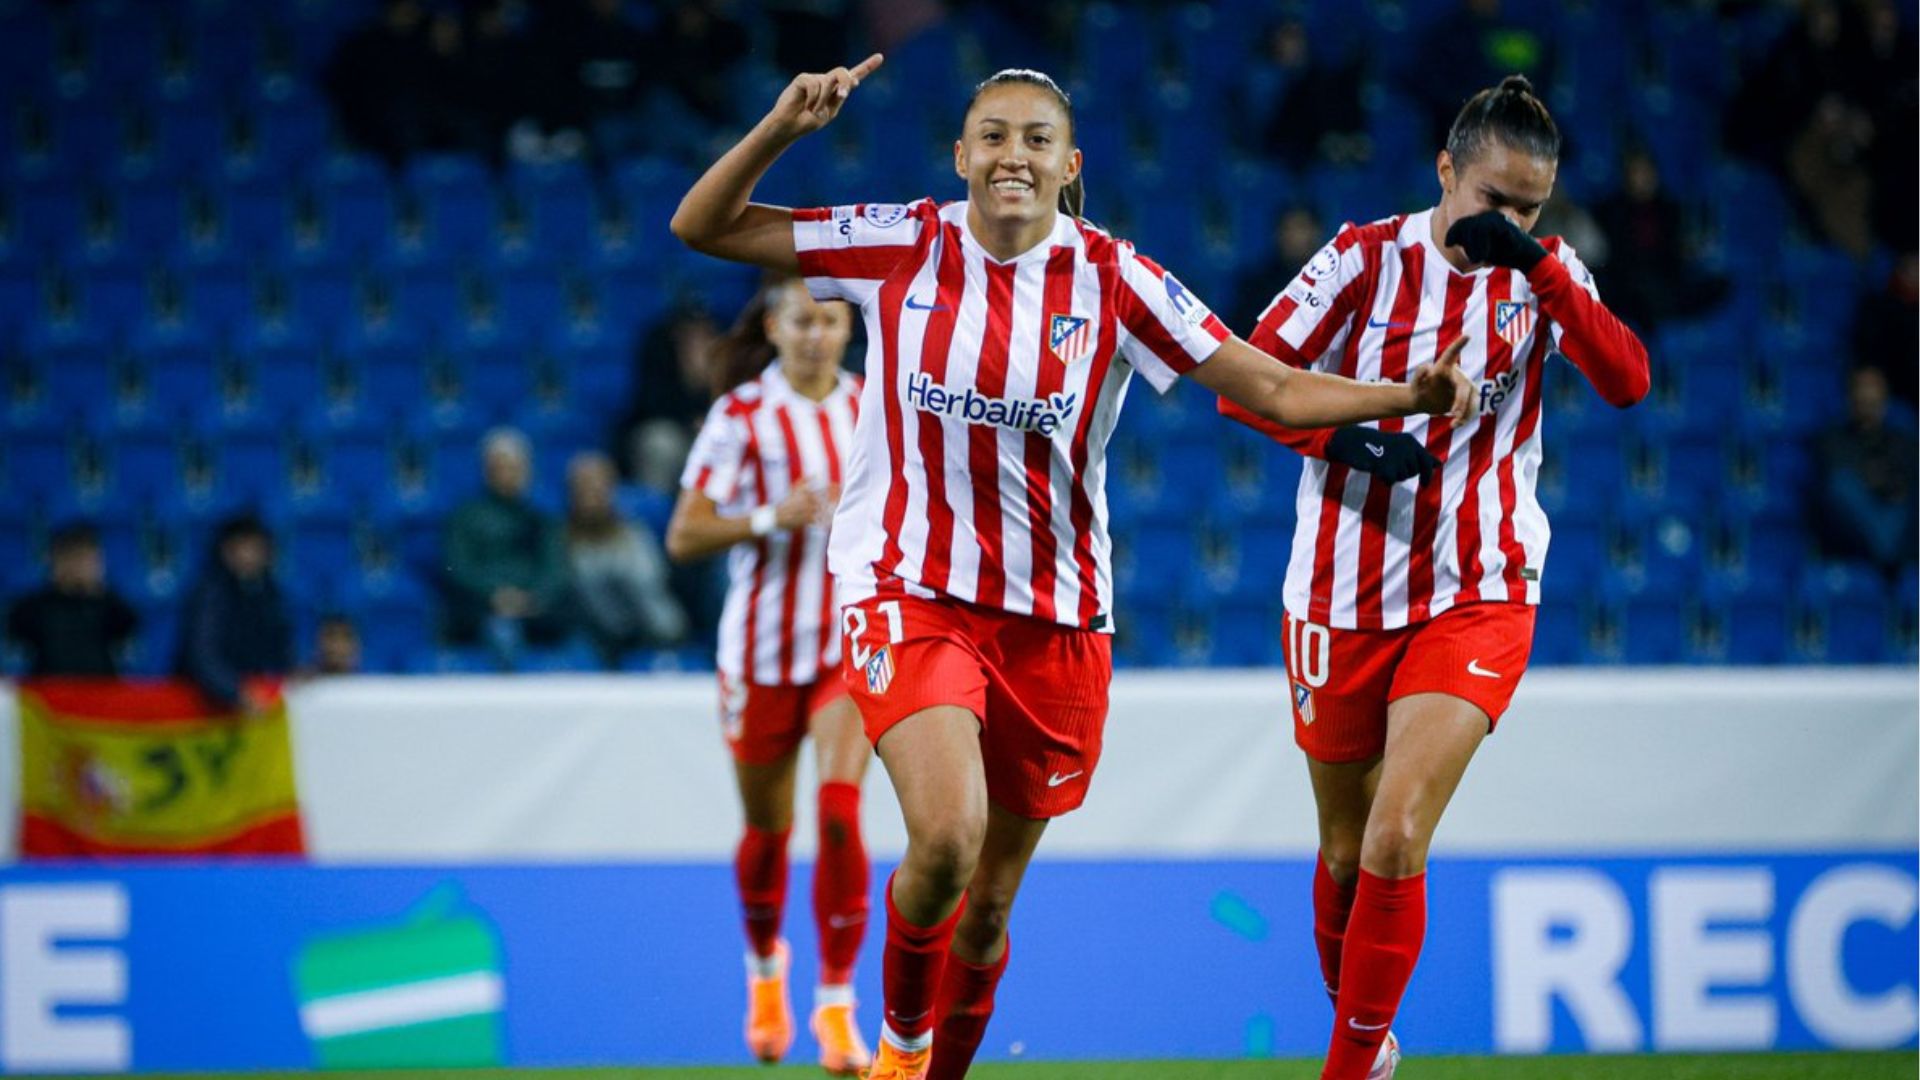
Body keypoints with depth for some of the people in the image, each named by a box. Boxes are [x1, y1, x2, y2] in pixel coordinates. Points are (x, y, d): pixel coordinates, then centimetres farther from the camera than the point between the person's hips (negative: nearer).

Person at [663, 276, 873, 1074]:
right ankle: (764, 963, 41)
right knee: (767, 827, 11)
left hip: (853, 642, 1)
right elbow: (683, 536, -10)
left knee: (840, 814, -15)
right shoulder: (740, 415, -7)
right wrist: (769, 518, -24)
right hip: (763, 648, -1)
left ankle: (836, 1002, -10)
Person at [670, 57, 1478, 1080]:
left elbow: (1278, 391, -5)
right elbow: (701, 227, -2)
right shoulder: (900, 246, -4)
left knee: (990, 903, 10)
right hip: (907, 590, -2)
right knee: (948, 835, -25)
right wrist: (780, 128, -18)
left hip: (1056, 618, 2)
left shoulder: (1112, 278, -4)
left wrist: (1408, 396, -21)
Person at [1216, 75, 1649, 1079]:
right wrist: (1339, 437, -21)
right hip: (1343, 595, 1)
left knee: (1396, 840, -15)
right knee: (1345, 848, 10)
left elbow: (1627, 382, -15)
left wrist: (1537, 264, -26)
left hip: (1476, 599, -1)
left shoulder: (1543, 273, 1)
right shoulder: (1365, 258, -3)